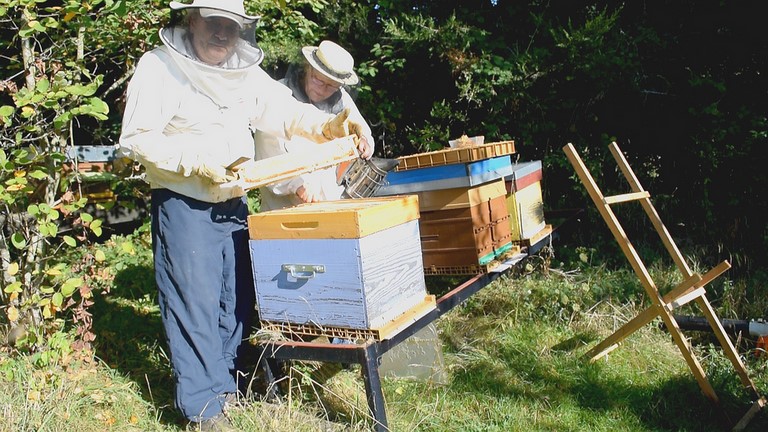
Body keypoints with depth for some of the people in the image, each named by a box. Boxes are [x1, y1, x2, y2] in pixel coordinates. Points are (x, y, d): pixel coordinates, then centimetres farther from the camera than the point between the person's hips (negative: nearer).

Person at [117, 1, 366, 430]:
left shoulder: (246, 72, 6)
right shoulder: (159, 67, -10)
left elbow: (286, 111, 0)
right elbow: (136, 138, -14)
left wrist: (329, 125, -18)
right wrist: (198, 160, -24)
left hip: (234, 205, 6)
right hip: (184, 206, -6)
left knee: (237, 298, 13)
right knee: (195, 302, -3)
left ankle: (227, 382, 30)